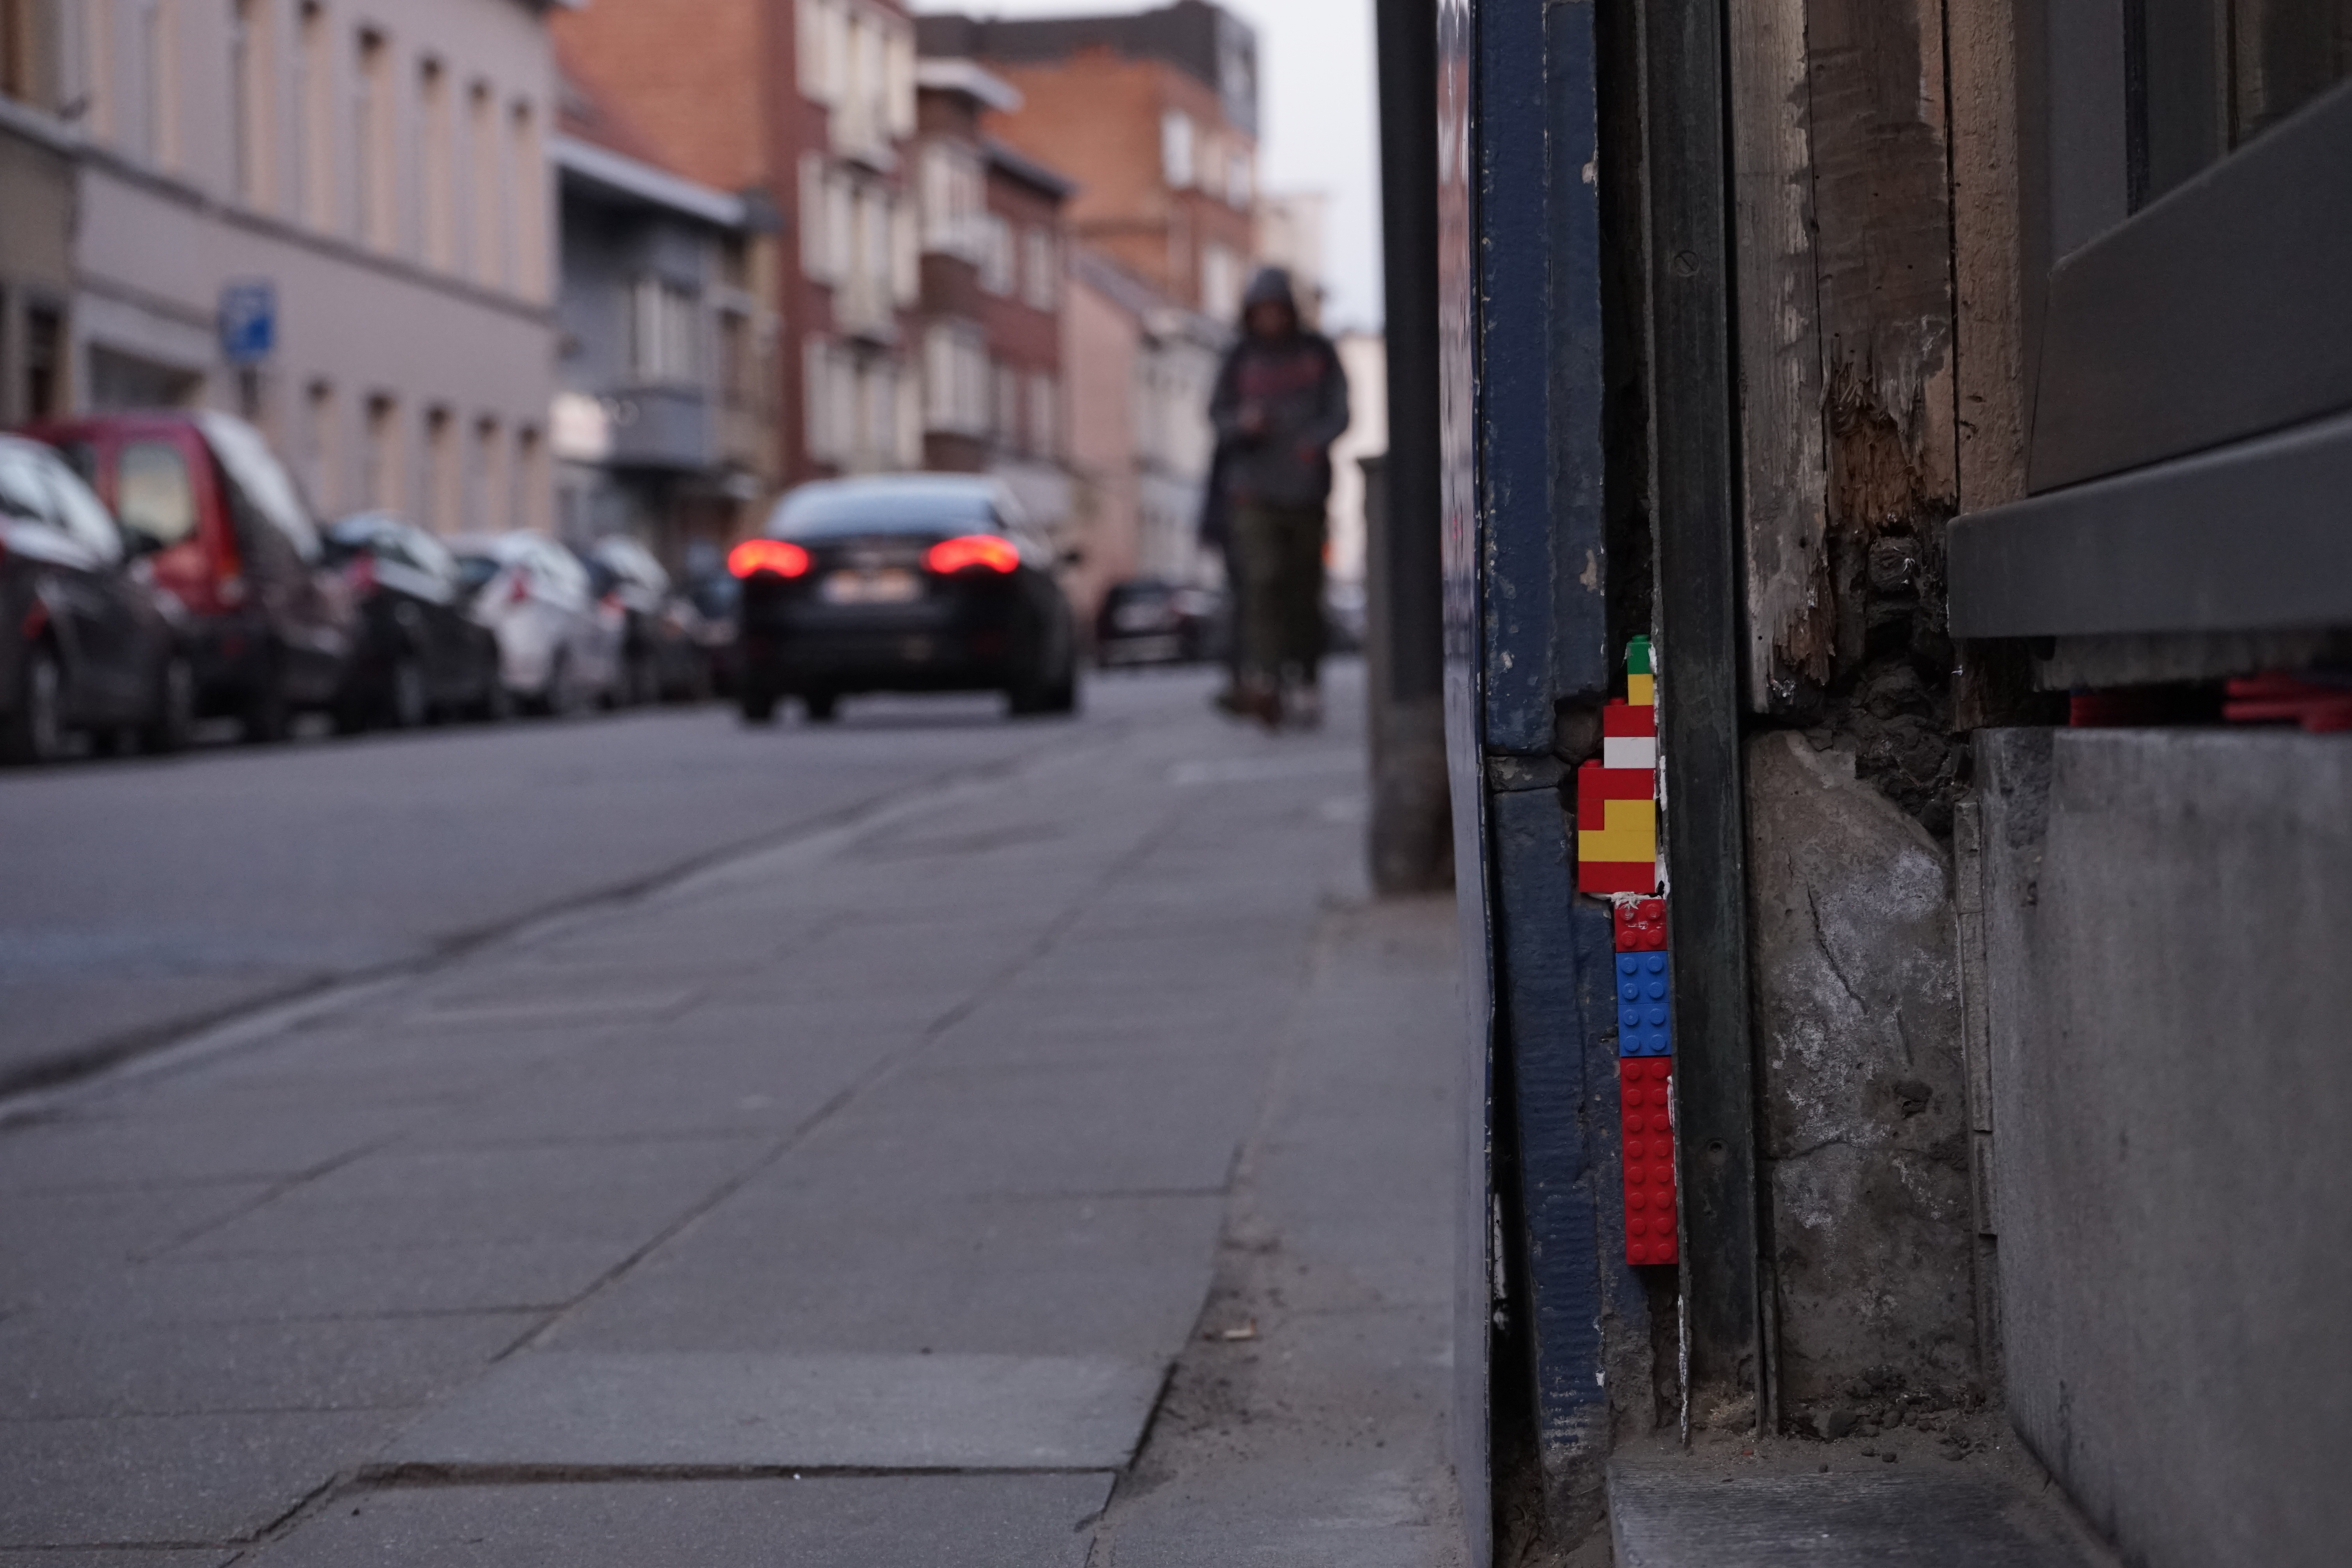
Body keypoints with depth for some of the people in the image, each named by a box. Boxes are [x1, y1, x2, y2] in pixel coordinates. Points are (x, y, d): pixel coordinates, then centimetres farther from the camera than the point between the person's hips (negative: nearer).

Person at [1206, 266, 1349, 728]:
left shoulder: (1318, 353, 8)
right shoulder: (1241, 360, 8)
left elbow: (1339, 411, 5)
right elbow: (1218, 414, 10)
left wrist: (1315, 440, -16)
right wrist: (1242, 423, -13)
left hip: (1304, 487, 1)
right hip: (1253, 490, -1)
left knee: (1303, 590, 3)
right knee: (1259, 580, -17)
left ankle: (1304, 681, 15)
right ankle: (1260, 683, -26)